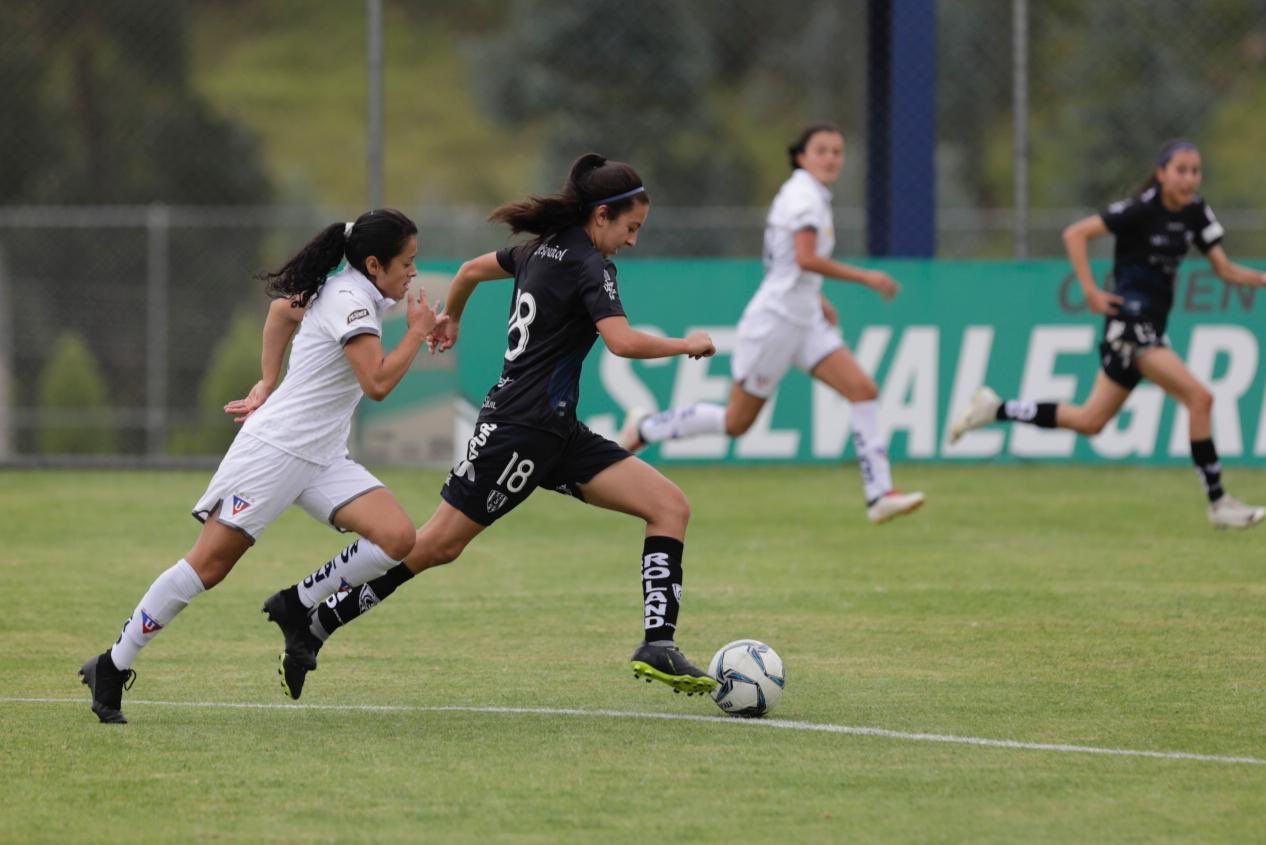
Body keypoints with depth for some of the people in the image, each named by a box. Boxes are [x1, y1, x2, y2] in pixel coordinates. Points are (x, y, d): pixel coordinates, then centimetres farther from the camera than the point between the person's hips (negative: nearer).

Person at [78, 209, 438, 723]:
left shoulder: (347, 292, 11)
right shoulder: (351, 302, -16)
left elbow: (283, 306, 28)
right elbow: (378, 382, -24)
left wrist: (269, 382, 31)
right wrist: (418, 332, -12)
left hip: (320, 460, 9)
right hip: (275, 449, -9)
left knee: (397, 538, -11)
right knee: (209, 564, -8)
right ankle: (112, 667, 1)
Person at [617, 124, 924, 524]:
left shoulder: (812, 195, 14)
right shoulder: (804, 195, -15)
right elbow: (806, 259, -28)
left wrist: (816, 299, 19)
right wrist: (865, 278, -25)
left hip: (806, 323, 9)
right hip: (774, 321, -9)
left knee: (863, 389, -8)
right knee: (736, 420, 1)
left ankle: (879, 495, -12)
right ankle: (644, 428, 22)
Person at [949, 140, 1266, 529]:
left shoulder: (1195, 212, 7)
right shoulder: (1142, 210, -15)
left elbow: (1225, 270, 9)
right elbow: (1075, 234, -14)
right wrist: (1090, 291, -18)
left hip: (1151, 327, 9)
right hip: (1129, 318, -9)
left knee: (1090, 421, 14)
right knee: (1199, 396, -19)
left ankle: (995, 409, 25)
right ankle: (1218, 503, -14)